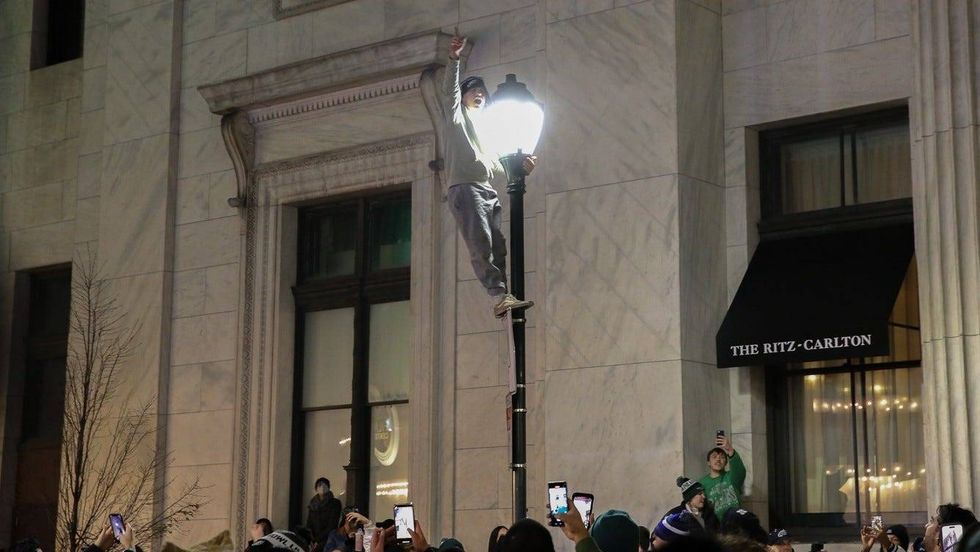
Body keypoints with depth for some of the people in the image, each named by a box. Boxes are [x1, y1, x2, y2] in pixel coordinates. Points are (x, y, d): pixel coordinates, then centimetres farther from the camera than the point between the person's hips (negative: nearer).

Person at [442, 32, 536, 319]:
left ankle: (503, 297, -11)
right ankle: (498, 296, -27)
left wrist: (519, 165, 16)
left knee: (497, 246, -5)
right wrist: (453, 59, -20)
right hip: (465, 188, -7)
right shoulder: (458, 116, 13)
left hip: (488, 190, 7)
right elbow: (450, 90, -5)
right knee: (481, 246, -17)